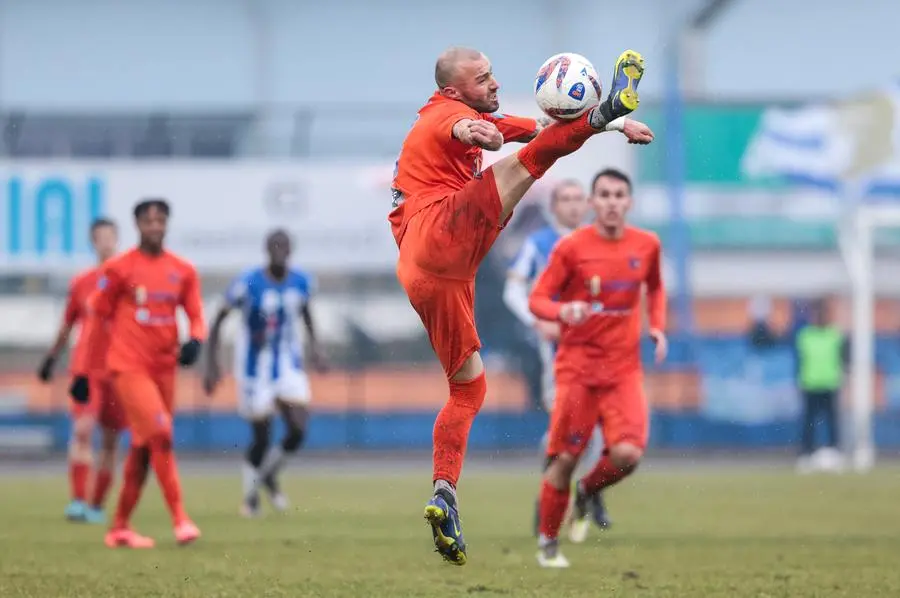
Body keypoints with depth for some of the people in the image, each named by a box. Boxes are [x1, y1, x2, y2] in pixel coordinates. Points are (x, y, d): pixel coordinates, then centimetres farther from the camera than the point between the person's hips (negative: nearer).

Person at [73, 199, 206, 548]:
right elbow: (96, 318, 1)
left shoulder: (183, 271, 7)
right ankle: (180, 520, -17)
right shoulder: (119, 269, -4)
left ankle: (120, 528, 20)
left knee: (143, 448, 10)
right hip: (128, 365, -5)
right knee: (161, 436, -18)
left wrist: (195, 341, -15)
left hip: (164, 368, 5)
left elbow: (196, 317, 10)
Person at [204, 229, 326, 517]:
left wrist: (314, 345, 9)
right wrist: (212, 362, -8)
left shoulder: (301, 282, -3)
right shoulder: (247, 284, -15)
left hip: (289, 365, 3)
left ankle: (269, 474, 19)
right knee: (261, 438, 0)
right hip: (255, 369, -3)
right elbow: (218, 320, -6)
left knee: (298, 431, -11)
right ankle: (250, 493, 26)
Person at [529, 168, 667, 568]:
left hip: (624, 368, 2)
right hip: (577, 365, -2)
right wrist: (562, 311, -27)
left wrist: (658, 327, 6)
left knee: (627, 454, -17)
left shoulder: (647, 245, 2)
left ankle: (587, 491, 16)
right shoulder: (571, 247, -7)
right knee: (565, 458, -2)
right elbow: (537, 300, -6)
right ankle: (548, 542, 17)